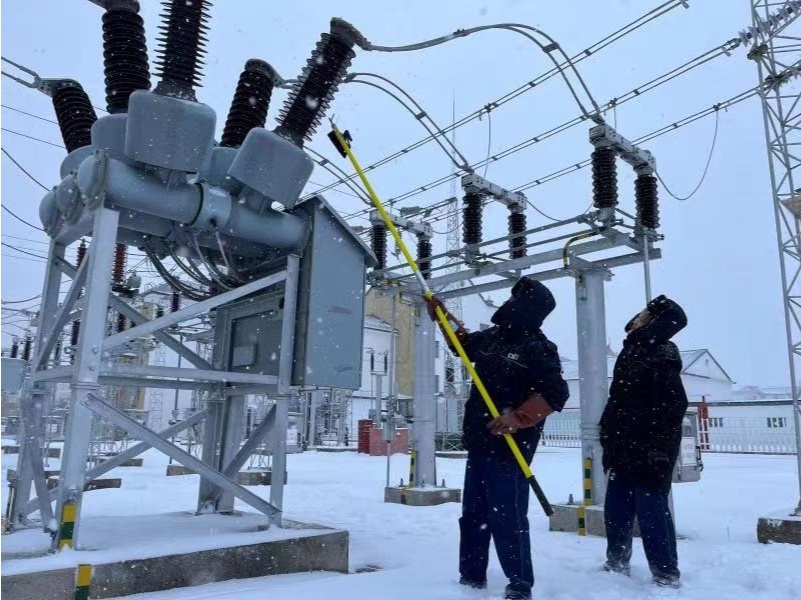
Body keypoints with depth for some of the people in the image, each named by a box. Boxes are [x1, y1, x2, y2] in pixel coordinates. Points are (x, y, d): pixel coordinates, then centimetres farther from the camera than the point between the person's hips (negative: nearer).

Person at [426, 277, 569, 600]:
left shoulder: (538, 348, -11)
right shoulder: (492, 337, 12)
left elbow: (555, 393, -19)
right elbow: (464, 342, 31)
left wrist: (518, 418, -26)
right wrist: (442, 315, 22)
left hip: (509, 446, -8)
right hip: (480, 441, 9)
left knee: (506, 516, -7)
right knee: (473, 513, 15)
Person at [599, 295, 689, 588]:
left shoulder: (660, 358, -13)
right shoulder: (631, 354, 15)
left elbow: (673, 407, -20)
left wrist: (659, 448, -21)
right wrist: (609, 443, 19)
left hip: (648, 454, -9)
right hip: (624, 452, 9)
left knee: (651, 512, -2)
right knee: (616, 510, 16)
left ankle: (666, 575, 12)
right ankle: (616, 564, 31)